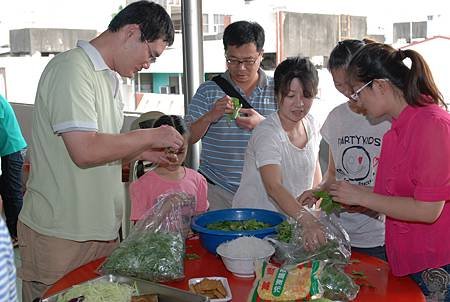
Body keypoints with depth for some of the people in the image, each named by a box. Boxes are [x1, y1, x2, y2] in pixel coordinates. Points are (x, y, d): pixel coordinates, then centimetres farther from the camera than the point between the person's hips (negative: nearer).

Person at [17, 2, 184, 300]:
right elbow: (85, 151, -25)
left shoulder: (111, 78, 13)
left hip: (102, 230, 8)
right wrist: (150, 136, -14)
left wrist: (143, 152, 4)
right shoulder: (71, 68, -15)